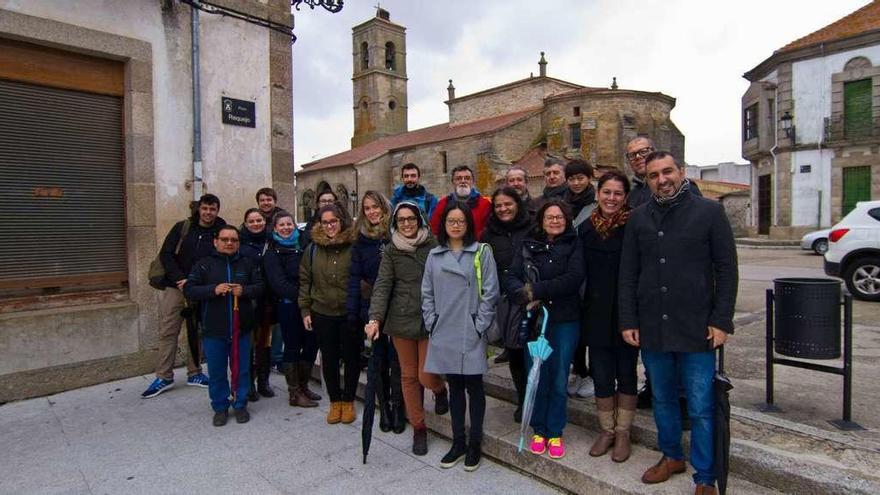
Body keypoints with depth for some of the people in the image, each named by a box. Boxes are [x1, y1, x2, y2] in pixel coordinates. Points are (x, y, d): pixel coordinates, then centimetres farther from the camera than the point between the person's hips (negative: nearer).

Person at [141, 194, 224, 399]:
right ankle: (164, 377, 14)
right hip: (175, 287, 0)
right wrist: (180, 279, -13)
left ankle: (194, 373, 24)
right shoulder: (182, 227, 1)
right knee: (167, 332, 3)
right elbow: (166, 255, -1)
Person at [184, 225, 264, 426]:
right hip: (213, 329, -1)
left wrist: (244, 290, -17)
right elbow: (189, 289, -5)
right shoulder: (204, 264, 0)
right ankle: (220, 407, 26)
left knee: (241, 370, 11)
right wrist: (213, 289, -19)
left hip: (241, 328, 1)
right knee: (216, 372, 10)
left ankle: (240, 405, 27)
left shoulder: (248, 263, 4)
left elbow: (260, 287, 2)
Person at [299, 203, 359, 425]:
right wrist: (305, 310, 4)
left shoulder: (354, 246, -8)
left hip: (350, 313, -2)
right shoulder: (313, 248, 3)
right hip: (322, 313, 3)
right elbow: (305, 280, 8)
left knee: (351, 357, 10)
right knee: (329, 358, 13)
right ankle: (335, 401, 31)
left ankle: (348, 401, 29)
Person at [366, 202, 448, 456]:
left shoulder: (434, 246, -1)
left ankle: (440, 389, 34)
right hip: (401, 320, 2)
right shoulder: (391, 251, 4)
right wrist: (375, 318, -16)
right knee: (409, 376, 10)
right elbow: (382, 285, -4)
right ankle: (418, 428, 28)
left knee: (426, 376, -4)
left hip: (431, 320, -2)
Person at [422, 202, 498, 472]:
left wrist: (479, 326, -10)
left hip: (471, 334, -3)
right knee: (454, 387, 14)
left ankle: (474, 443, 23)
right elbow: (427, 293, 10)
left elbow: (490, 292, -6)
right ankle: (458, 441, 28)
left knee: (473, 386, 7)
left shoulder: (481, 252, -3)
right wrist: (431, 323, 1)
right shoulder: (434, 255, 7)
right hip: (443, 334, 4)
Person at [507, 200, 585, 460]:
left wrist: (537, 289, -17)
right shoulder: (528, 245, 8)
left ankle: (555, 432, 24)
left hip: (565, 321, -1)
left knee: (559, 379, 7)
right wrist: (525, 295, -21)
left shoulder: (573, 245, 2)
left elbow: (574, 279, -13)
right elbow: (512, 278, 0)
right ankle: (539, 430, 27)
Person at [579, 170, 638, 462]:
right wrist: (583, 311, 6)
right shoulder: (586, 229, 4)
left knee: (626, 374, 11)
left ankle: (623, 432, 28)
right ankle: (606, 430, 29)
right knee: (601, 376, 10)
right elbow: (581, 273, 8)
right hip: (597, 314, 3)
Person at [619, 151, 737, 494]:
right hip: (651, 329, 3)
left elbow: (726, 269, -2)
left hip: (696, 329, -3)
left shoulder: (709, 212, -1)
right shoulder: (639, 219, 7)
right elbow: (628, 274, 7)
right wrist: (628, 321, 3)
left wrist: (722, 321, -7)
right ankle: (672, 456, 37)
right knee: (663, 399, 17)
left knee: (701, 409, 5)